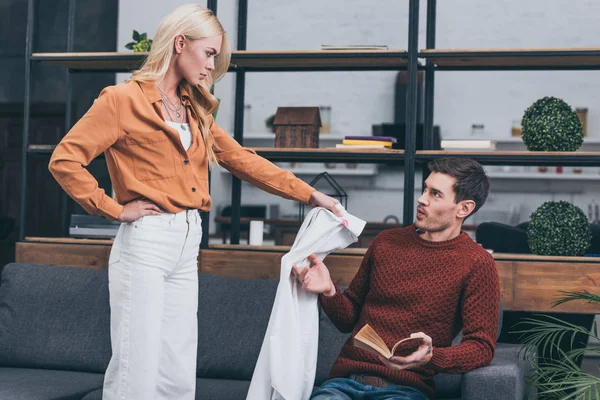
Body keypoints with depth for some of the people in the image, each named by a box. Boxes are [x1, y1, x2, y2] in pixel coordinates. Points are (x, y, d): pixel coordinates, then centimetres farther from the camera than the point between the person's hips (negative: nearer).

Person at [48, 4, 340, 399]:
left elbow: (242, 159, 19)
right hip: (145, 241, -7)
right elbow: (64, 160, -10)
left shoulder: (195, 110, 17)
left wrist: (310, 194, 16)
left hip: (188, 245, 7)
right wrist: (114, 208, -11)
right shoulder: (123, 99, -5)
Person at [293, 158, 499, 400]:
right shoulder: (386, 242, 14)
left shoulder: (476, 264, -1)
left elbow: (482, 347, -5)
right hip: (345, 379, 4)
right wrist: (329, 292, -2)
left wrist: (431, 357, -24)